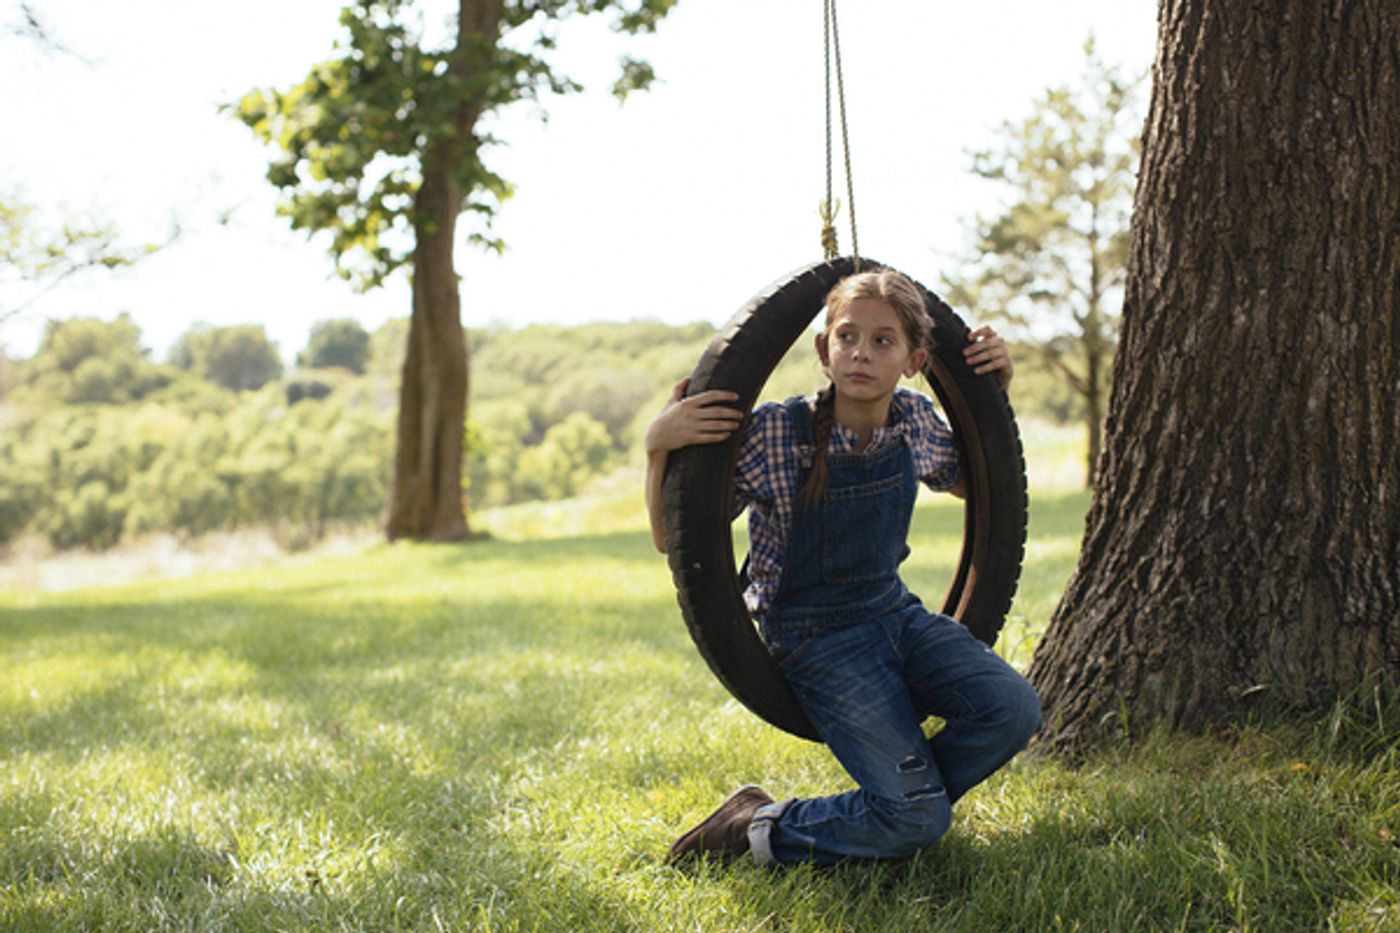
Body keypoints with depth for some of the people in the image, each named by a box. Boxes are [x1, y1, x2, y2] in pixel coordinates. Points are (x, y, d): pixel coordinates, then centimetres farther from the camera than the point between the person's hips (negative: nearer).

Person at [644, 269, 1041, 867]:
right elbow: (672, 540, -12)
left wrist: (996, 389, 3)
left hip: (896, 611, 6)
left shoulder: (914, 420, -4)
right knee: (919, 820, -16)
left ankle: (902, 804, 6)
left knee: (1013, 708, -19)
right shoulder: (773, 435, -18)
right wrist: (658, 447, -29)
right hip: (817, 639, -5)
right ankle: (758, 827, 5)